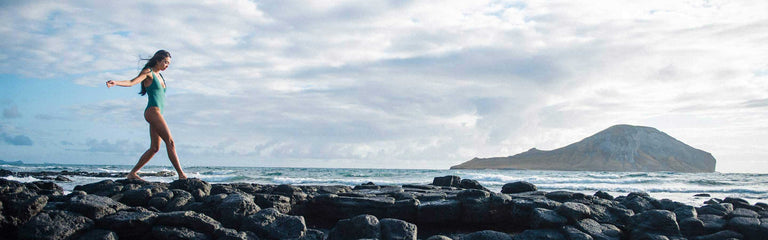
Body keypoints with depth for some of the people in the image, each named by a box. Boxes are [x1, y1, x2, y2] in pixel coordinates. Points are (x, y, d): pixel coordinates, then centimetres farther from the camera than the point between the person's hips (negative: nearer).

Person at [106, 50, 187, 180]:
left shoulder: (159, 75, 22)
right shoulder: (148, 72, -2)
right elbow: (131, 82, -15)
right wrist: (116, 83, -30)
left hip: (157, 113, 9)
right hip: (153, 111, -9)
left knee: (154, 148, 6)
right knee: (170, 141, -15)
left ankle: (132, 173, 12)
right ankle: (181, 174, -18)